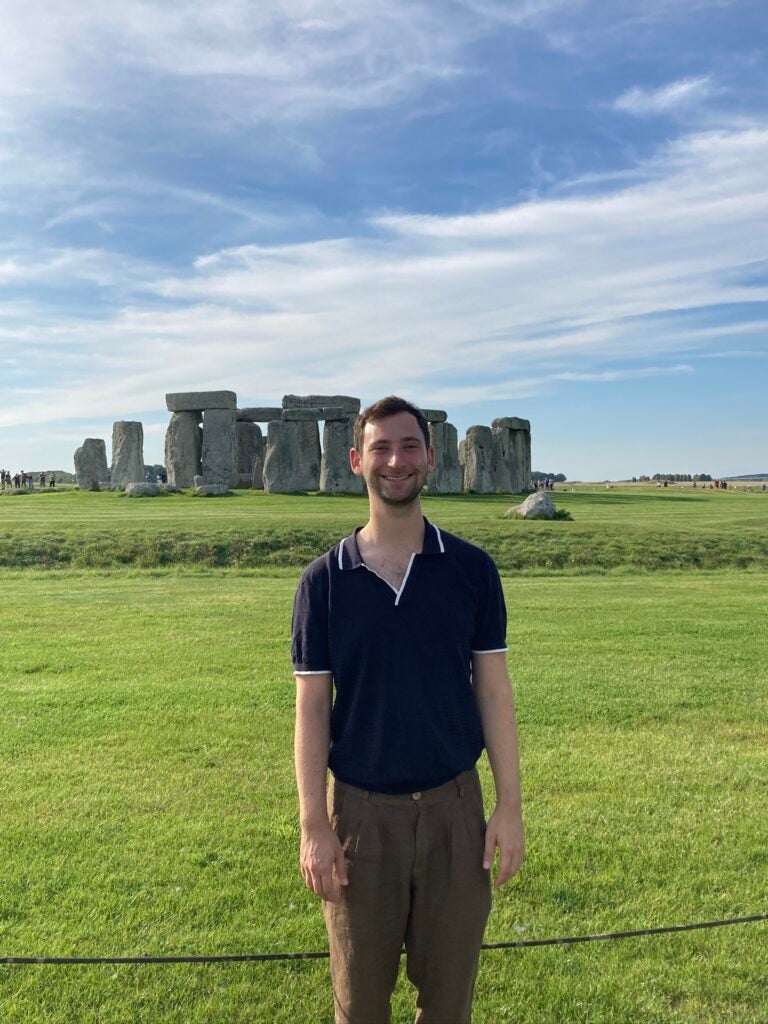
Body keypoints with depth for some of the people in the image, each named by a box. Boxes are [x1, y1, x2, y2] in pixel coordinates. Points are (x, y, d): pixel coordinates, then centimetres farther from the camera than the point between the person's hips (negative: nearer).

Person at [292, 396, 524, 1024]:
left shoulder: (471, 569, -3)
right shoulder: (324, 579, -5)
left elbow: (492, 689, 0)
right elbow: (312, 706, -3)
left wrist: (510, 807, -2)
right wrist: (314, 825, -6)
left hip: (453, 804, 1)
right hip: (361, 808, 0)